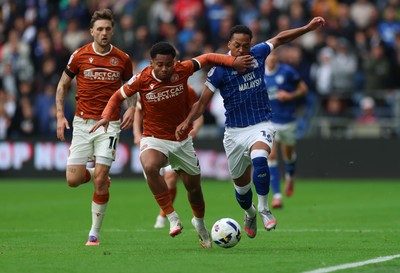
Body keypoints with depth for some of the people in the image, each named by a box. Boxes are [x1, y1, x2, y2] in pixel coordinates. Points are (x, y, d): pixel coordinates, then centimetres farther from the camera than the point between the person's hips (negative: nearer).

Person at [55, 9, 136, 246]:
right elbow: (63, 86, 11)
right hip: (82, 122, 1)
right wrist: (60, 115, 1)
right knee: (73, 180, -6)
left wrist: (131, 109, -2)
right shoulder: (79, 56, -1)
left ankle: (95, 233, 3)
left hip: (109, 124, -1)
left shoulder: (123, 59, 1)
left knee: (100, 179, -10)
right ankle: (98, 177, 30)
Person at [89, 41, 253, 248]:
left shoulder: (182, 70, -13)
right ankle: (172, 218, -26)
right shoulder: (142, 79, -16)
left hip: (182, 140, 3)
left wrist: (233, 61, -9)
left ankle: (199, 223, 46)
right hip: (154, 139, -3)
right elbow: (118, 96, -1)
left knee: (194, 187, 13)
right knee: (149, 167, -37)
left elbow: (207, 58, 3)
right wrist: (106, 116, -17)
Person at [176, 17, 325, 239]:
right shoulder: (220, 70, -11)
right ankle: (250, 214, 44)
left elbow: (279, 38, 15)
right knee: (241, 183, 11)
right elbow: (202, 102, -7)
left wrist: (308, 28, 11)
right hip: (234, 131, 0)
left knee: (259, 159, -33)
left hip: (260, 126, 0)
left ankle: (264, 209, -19)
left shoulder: (258, 54, -3)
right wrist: (187, 122, -22)